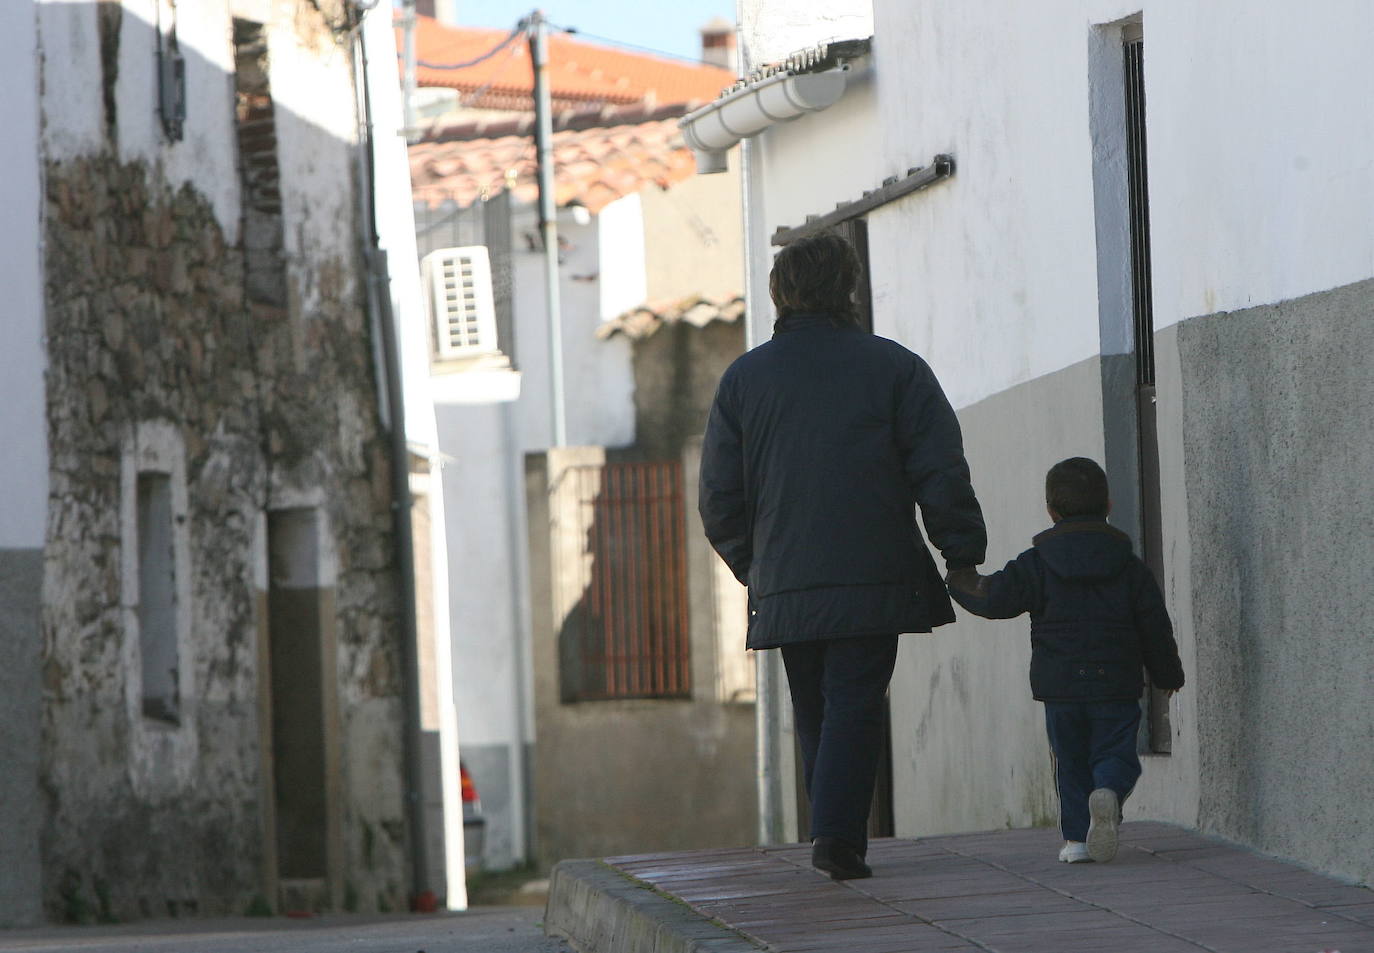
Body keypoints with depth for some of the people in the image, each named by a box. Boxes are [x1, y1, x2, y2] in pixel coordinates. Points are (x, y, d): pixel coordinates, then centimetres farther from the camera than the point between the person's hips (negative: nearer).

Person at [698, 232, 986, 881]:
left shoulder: (742, 379, 7)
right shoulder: (894, 367, 1)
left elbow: (718, 498, 8)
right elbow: (942, 474, -2)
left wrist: (754, 567, 19)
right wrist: (963, 557, 6)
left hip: (784, 585, 2)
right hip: (875, 579, -2)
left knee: (816, 715, 12)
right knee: (855, 704, -3)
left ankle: (838, 839, 12)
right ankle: (837, 833, -18)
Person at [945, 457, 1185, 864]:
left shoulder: (1037, 564, -2)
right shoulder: (1129, 567, 3)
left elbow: (995, 597, -6)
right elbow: (1155, 627, 6)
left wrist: (961, 581, 14)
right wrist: (1168, 674, 20)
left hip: (1060, 687, 0)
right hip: (1116, 686, 0)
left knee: (1070, 761, 12)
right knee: (1115, 754, 5)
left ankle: (1077, 834, 5)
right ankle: (1107, 793, -26)